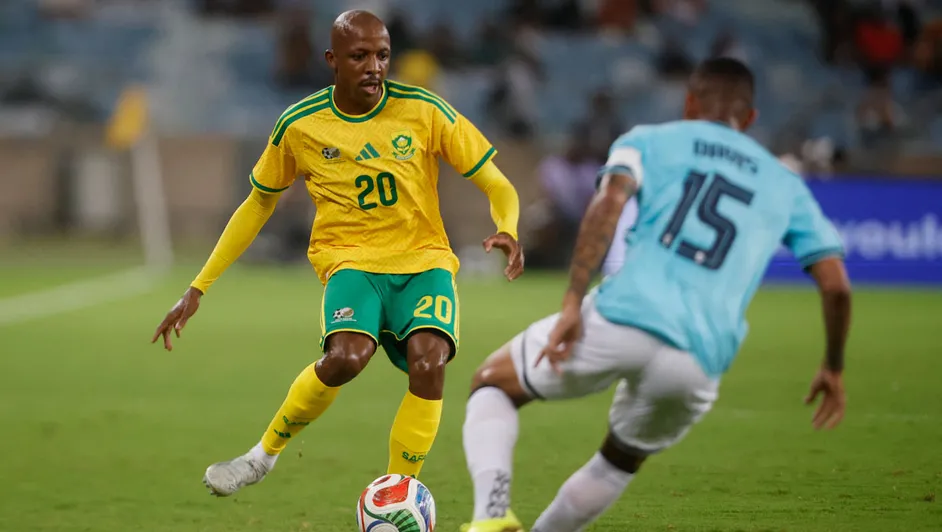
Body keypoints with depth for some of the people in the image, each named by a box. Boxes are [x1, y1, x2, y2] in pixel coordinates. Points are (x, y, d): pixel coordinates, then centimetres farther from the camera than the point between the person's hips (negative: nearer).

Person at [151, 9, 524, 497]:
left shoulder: (423, 110, -6)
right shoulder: (299, 126, -2)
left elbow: (498, 186, -1)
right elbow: (258, 203, 12)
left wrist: (508, 232, -25)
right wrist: (197, 289, 11)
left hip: (424, 259, 0)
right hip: (352, 259, 0)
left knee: (428, 362, -30)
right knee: (347, 356, -33)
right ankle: (266, 452, -6)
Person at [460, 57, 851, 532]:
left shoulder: (650, 141, 17)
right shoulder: (784, 186, 25)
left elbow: (610, 201, -5)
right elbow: (836, 286, 16)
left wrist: (572, 303, -11)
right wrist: (833, 368, 31)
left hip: (619, 320, -3)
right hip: (699, 362, 3)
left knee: (491, 383, 21)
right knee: (622, 459, 33)